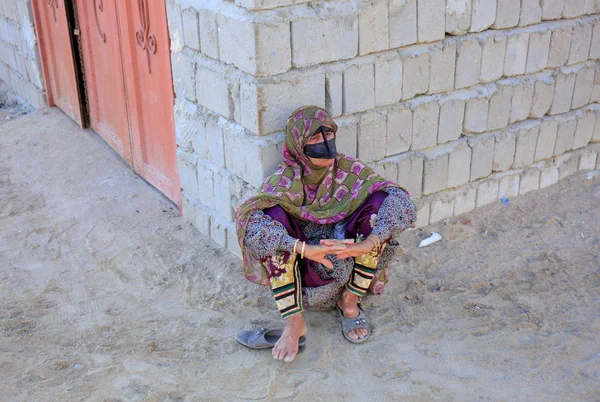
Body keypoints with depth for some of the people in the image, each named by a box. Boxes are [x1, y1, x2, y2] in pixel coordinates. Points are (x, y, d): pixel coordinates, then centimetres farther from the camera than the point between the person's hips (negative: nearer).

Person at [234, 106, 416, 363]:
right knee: (272, 214, -28)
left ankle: (350, 300, -9)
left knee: (379, 200, -20)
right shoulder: (286, 179, -14)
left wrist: (368, 244, -35)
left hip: (347, 261, 2)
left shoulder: (349, 170, -9)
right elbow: (247, 219, -33)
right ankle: (294, 322, -25)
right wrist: (305, 249, -43)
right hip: (302, 267, -1)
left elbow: (402, 203, -19)